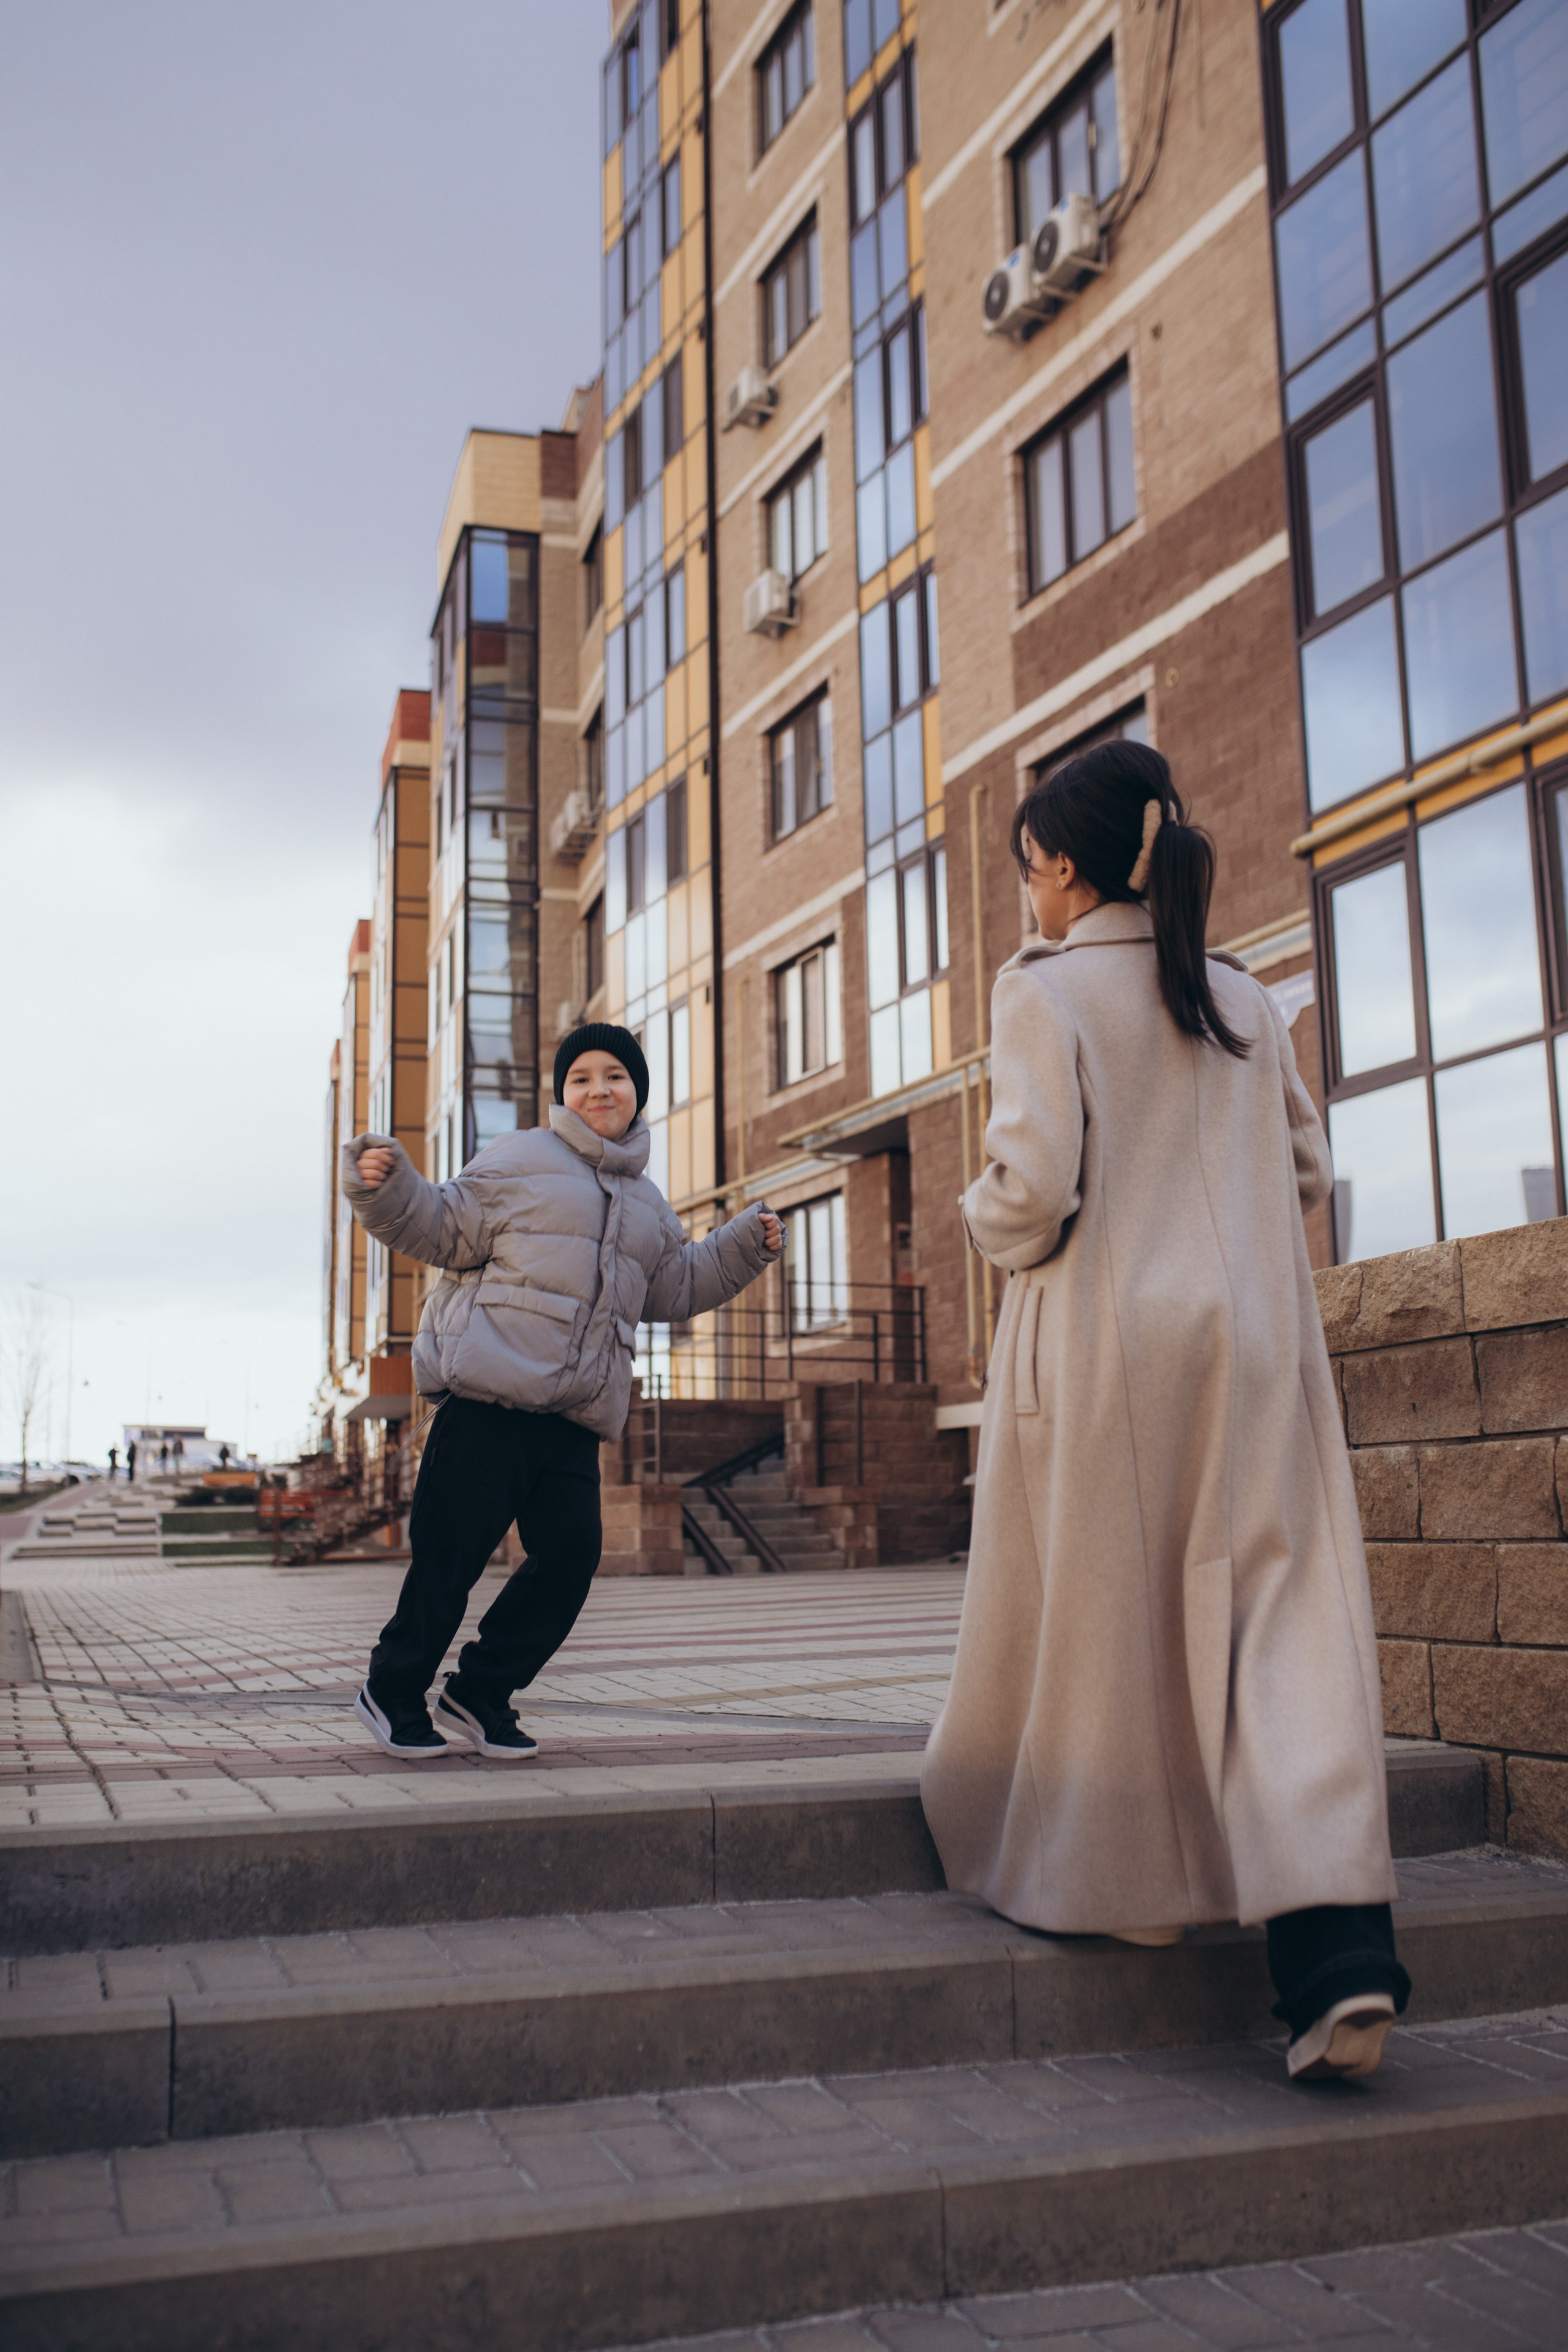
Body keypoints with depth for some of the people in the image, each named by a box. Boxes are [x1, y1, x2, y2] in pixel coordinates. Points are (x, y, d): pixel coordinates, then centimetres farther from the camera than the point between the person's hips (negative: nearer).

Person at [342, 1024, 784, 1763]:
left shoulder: (646, 1204, 23)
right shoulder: (518, 1160, 4)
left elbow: (674, 1288, 30)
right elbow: (442, 1229, 2)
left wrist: (745, 1246, 22)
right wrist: (386, 1190, -15)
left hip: (574, 1419, 6)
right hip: (488, 1397, -6)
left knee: (571, 1553, -4)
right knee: (451, 1553, -3)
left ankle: (481, 1694, 14)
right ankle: (392, 1689, 19)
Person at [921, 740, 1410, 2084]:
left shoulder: (1046, 991, -5)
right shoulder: (1245, 1000, 12)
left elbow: (1034, 1184, -14)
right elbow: (1309, 1174, 16)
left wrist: (991, 1226, 6)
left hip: (1104, 1337, -4)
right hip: (1254, 1335, 5)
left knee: (1096, 1610, 11)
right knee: (1278, 1612, 0)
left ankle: (1118, 1877, 24)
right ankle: (1338, 1944, -11)